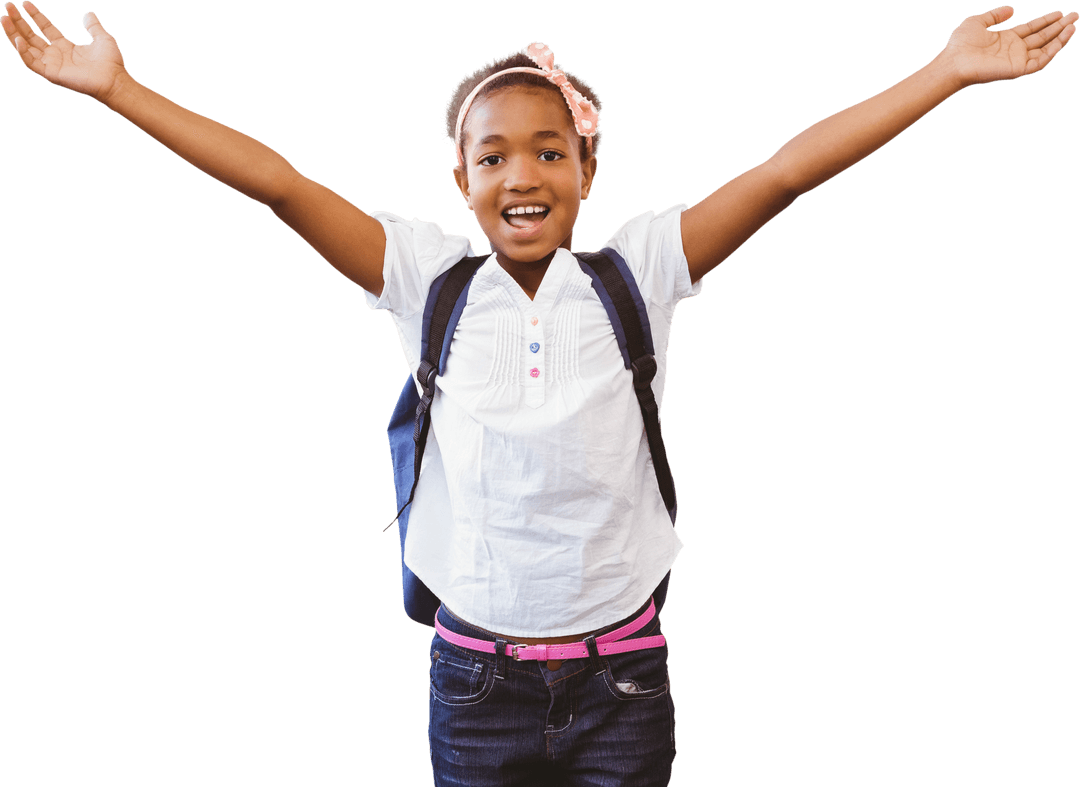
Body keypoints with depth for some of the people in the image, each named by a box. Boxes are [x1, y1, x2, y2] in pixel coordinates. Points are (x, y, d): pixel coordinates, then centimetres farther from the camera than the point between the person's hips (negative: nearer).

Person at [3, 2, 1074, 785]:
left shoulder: (636, 272, -4)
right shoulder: (426, 281, -3)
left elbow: (783, 173, -9)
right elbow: (276, 182, -6)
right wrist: (114, 87, -7)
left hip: (620, 676, 0)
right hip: (475, 671, 1)